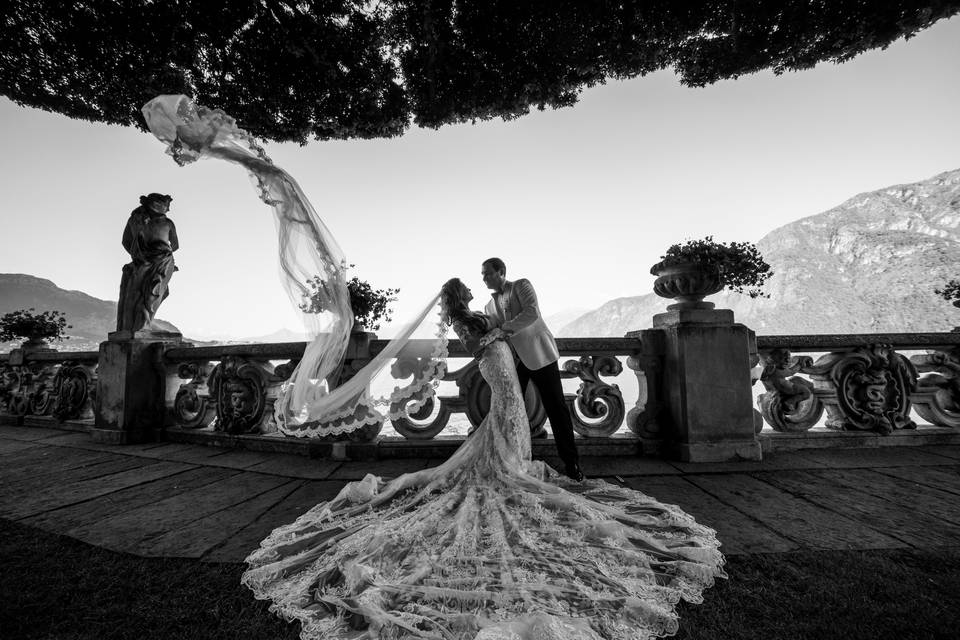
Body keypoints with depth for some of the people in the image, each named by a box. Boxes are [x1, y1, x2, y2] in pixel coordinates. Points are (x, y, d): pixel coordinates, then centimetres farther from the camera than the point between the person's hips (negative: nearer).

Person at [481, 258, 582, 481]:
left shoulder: (522, 286, -3)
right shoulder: (490, 305, 12)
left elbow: (532, 313, -20)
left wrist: (504, 328, -21)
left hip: (539, 354, -5)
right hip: (512, 360, 5)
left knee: (556, 408, 0)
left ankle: (571, 462, 12)